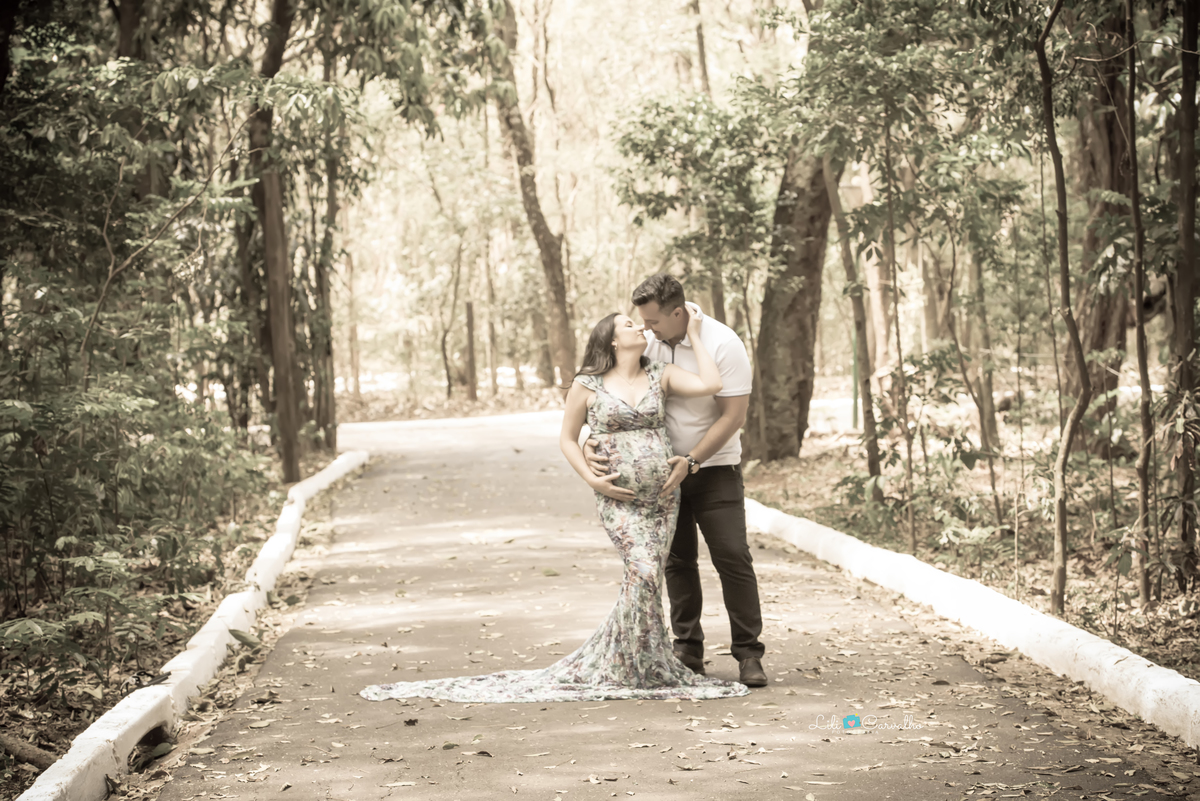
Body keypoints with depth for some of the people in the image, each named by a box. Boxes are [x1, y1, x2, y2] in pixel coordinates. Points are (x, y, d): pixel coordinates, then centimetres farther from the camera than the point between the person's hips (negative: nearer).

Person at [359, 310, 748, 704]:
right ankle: (636, 671, -8)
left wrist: (695, 336, 3)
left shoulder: (660, 376, 9)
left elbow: (710, 384, -6)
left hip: (664, 497, 4)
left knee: (648, 580, 3)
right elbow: (567, 439, 9)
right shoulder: (587, 385, 3)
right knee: (643, 572, -21)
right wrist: (592, 480, -5)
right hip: (620, 499, -4)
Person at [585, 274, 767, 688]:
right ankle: (688, 650, 15)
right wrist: (590, 444, -14)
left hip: (713, 467, -4)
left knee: (732, 557, -9)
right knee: (677, 561, 6)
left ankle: (748, 654, -4)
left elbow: (733, 415, -16)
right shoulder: (645, 341, -4)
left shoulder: (722, 344, -17)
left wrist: (691, 461, -19)